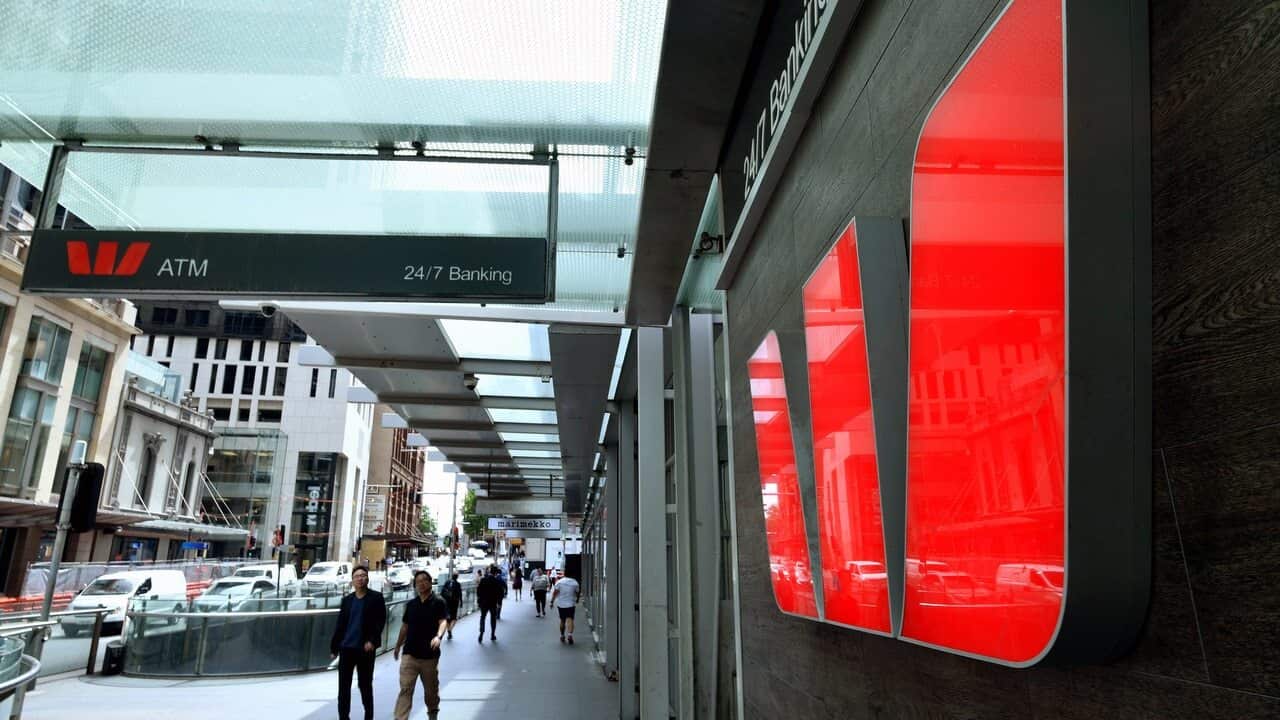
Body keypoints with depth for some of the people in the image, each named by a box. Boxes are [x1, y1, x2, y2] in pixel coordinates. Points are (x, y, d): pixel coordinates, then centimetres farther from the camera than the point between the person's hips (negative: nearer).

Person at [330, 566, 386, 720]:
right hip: (347, 648, 4)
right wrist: (334, 647, 8)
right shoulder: (347, 600, 10)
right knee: (343, 685, 5)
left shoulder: (376, 597, -2)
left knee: (365, 684, 6)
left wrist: (373, 641, -20)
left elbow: (380, 621, -9)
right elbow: (340, 625, 11)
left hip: (366, 649, -3)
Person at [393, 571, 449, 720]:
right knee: (405, 689, -8)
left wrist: (438, 636, -37)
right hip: (409, 653, 2)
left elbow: (443, 621, -18)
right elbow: (405, 626, 18)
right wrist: (397, 646, 20)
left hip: (430, 654, -2)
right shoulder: (411, 604, 9)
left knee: (431, 689, 14)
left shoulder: (438, 602, -6)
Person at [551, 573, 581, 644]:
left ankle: (562, 636, 26)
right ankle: (570, 635, -27)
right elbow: (577, 593, 9)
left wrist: (552, 601, 1)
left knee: (562, 620, 15)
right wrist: (576, 601, 26)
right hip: (571, 604, -1)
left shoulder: (560, 582, -4)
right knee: (570, 619, -8)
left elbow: (555, 593, -6)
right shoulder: (575, 583, -1)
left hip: (561, 604, 1)